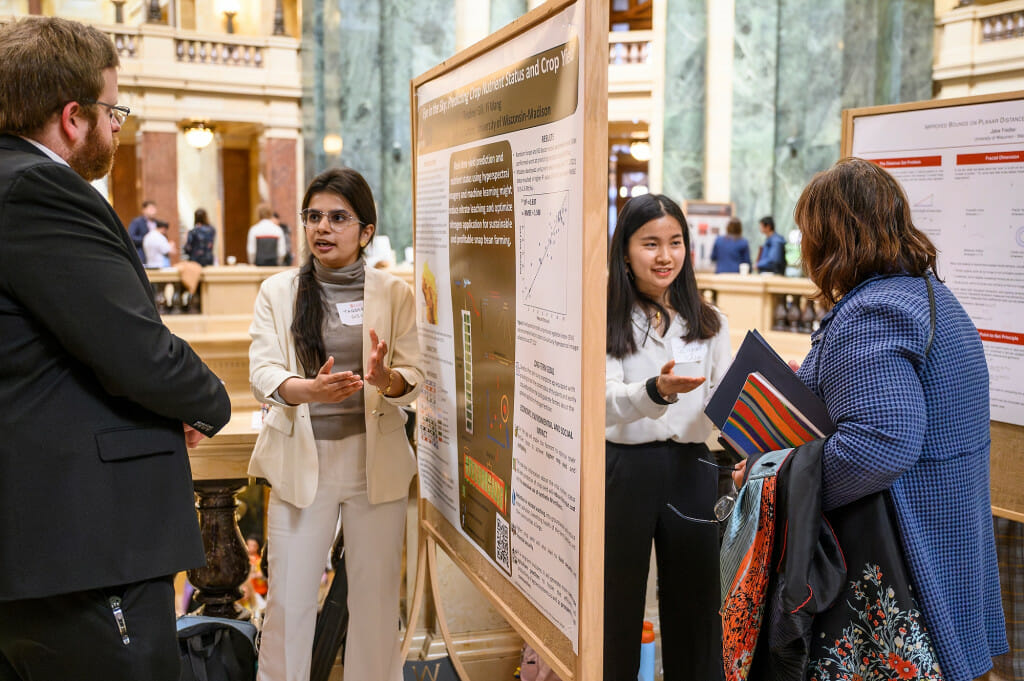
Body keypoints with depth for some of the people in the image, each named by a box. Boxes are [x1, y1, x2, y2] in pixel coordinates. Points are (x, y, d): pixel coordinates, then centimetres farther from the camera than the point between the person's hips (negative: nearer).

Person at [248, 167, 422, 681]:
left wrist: (386, 378, -27)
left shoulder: (395, 294, 3)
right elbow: (262, 373, -8)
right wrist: (308, 391, -29)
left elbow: (413, 378, -4)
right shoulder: (277, 292, 3)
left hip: (376, 460, 0)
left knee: (376, 596, 9)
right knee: (289, 600, 4)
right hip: (302, 459, 0)